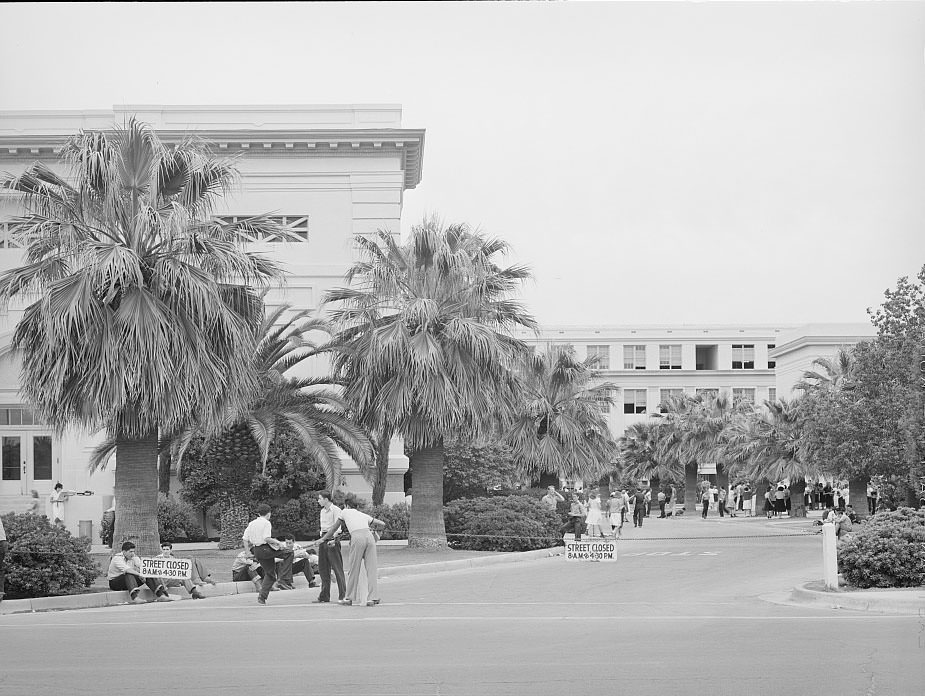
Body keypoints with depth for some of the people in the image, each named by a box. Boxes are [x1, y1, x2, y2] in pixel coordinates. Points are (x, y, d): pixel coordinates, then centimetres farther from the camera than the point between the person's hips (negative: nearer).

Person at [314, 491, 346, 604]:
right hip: (323, 539, 8)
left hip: (333, 539, -8)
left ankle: (343, 595, -1)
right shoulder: (322, 511, 16)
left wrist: (333, 539, -25)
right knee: (323, 568, 6)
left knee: (337, 567, -5)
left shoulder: (336, 510, -8)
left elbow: (336, 527, -16)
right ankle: (324, 596, 12)